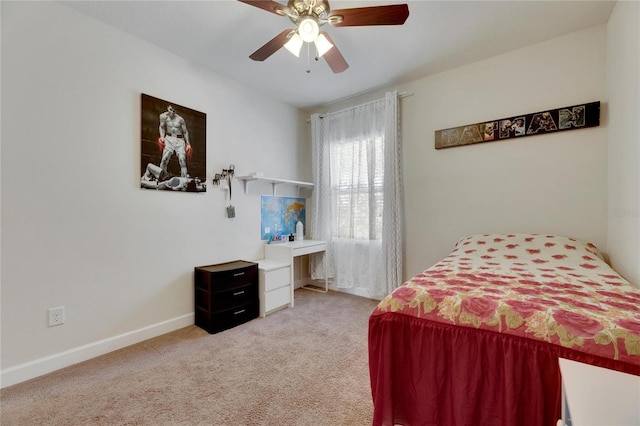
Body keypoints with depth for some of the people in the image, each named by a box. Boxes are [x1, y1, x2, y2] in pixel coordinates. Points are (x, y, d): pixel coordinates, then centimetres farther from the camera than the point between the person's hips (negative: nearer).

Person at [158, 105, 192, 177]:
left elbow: (185, 132, 6)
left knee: (182, 159, -10)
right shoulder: (164, 116, 3)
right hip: (169, 139, 1)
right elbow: (162, 127, 10)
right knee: (165, 157, -11)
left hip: (180, 140, -1)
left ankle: (184, 178, -7)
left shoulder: (180, 119, 0)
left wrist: (188, 144, 4)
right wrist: (162, 136, -6)